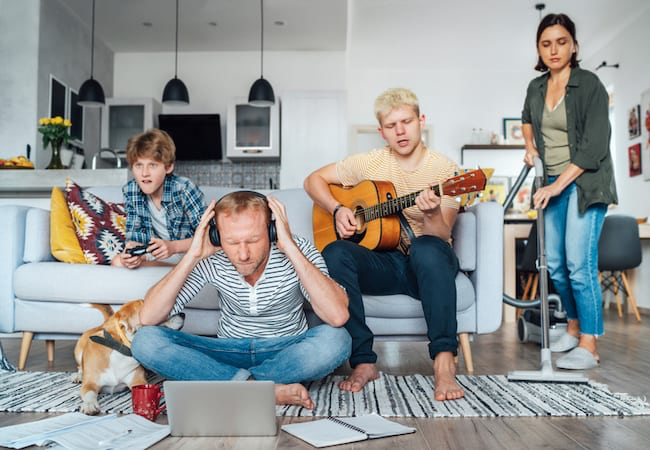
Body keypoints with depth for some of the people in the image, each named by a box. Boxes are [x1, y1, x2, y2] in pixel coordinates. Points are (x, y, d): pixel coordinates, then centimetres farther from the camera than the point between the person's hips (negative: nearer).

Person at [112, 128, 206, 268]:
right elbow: (133, 233, -3)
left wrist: (174, 246, -40)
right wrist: (132, 248, -28)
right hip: (157, 254, 4)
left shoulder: (184, 189, -23)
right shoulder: (130, 191, -8)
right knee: (117, 262, -17)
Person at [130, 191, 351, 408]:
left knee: (336, 339, -34)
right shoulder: (210, 261, -15)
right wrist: (192, 256, -27)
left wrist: (291, 248, -36)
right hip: (229, 352, 3)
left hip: (287, 353, -2)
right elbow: (148, 318, -19)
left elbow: (338, 317, -36)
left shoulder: (297, 251, -20)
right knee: (145, 340, -20)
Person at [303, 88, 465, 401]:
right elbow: (313, 180, 11)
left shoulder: (444, 169, -3)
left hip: (427, 267, -2)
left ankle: (444, 362, -36)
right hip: (383, 263, 2)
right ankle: (363, 362, -25)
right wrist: (338, 210, -6)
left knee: (427, 248, -38)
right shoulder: (370, 163, 4)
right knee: (334, 253, -28)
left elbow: (440, 237, -11)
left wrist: (433, 215, -34)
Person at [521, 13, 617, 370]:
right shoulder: (536, 88, 9)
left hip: (584, 184, -6)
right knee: (555, 265, 10)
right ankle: (575, 327, 30)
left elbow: (593, 146, -16)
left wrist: (558, 185, -20)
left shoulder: (590, 85, -9)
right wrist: (530, 148, 14)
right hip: (553, 185, 6)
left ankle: (588, 347, -4)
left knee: (579, 265, -13)